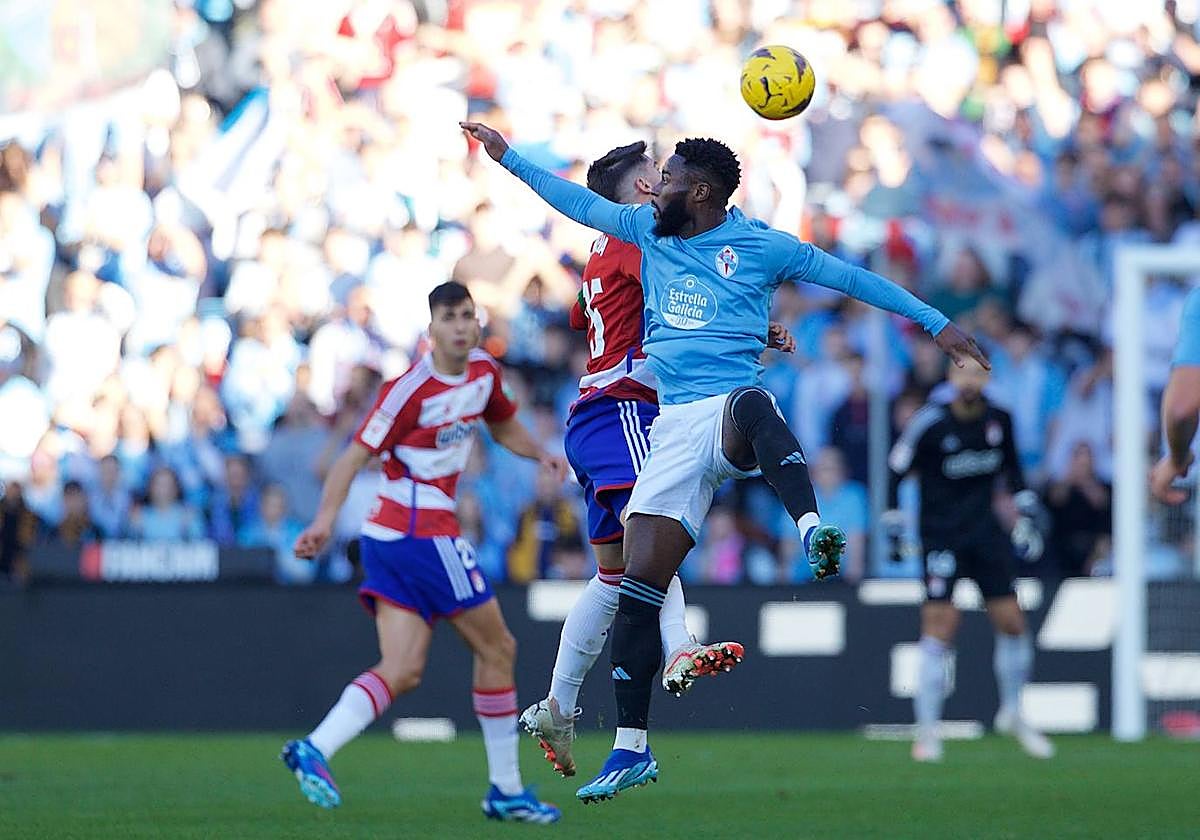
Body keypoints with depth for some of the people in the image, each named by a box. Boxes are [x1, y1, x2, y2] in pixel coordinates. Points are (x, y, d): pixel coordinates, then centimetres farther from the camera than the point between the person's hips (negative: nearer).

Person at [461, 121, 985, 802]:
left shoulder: (761, 246, 3)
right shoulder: (648, 231, 17)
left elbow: (851, 279, 6)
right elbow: (580, 203, 30)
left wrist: (936, 322, 4)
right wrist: (506, 156, 32)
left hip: (735, 404, -4)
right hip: (675, 427, 5)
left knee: (749, 406, -44)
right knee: (639, 584, -4)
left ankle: (814, 532, -65)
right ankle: (631, 750, 2)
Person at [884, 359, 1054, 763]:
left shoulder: (1000, 419, 1)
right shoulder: (929, 422, -13)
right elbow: (895, 471, -6)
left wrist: (1026, 513, 13)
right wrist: (894, 531, -10)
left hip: (986, 531, 4)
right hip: (940, 536, -4)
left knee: (1012, 623, 3)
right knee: (938, 633, -10)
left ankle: (1013, 714, 24)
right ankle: (927, 731, -2)